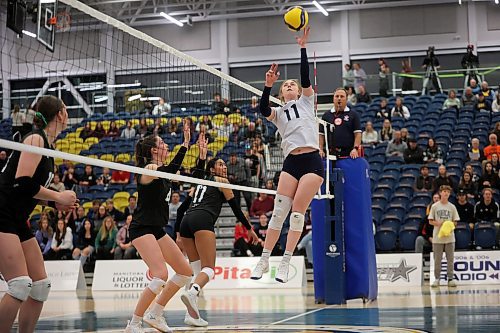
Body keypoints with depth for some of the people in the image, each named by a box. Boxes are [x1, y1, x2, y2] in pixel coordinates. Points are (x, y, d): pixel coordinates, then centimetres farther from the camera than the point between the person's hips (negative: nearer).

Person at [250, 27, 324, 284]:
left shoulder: (306, 101, 16)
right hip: (291, 163, 2)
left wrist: (302, 47, -7)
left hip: (312, 161, -2)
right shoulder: (278, 112, 18)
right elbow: (263, 110, -4)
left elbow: (305, 76, 0)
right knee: (279, 211, -5)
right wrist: (268, 85, -18)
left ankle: (285, 263, -7)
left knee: (298, 211, -8)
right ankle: (264, 260, 2)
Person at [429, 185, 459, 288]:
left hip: (449, 237, 1)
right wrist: (438, 223, -14)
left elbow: (455, 222, 8)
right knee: (437, 259, 3)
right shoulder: (435, 206, 3)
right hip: (437, 237, -1)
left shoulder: (452, 207, 6)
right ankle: (437, 278, 11)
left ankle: (450, 278, 9)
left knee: (450, 259, 3)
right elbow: (430, 221, 4)